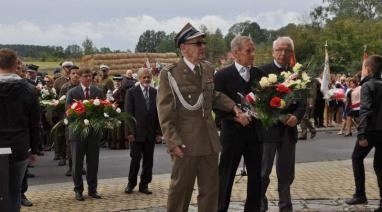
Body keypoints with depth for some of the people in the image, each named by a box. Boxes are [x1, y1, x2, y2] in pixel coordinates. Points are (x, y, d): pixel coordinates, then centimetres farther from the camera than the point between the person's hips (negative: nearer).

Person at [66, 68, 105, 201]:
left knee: (93, 162, 8)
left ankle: (92, 189, 19)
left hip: (94, 131, 2)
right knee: (77, 163, 5)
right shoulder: (72, 93, -2)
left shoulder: (98, 92, 6)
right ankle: (78, 190, 15)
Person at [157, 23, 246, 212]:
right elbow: (165, 113, -11)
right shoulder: (169, 74, -10)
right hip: (186, 142, -6)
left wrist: (233, 106, 6)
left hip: (209, 140, 6)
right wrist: (173, 143, -17)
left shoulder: (207, 68, 8)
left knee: (211, 189, 13)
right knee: (180, 189, 7)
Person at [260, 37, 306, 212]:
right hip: (268, 127, -4)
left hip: (289, 129, 4)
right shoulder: (263, 71, -3)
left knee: (286, 173, 12)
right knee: (263, 171, 0)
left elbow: (302, 101, 4)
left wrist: (297, 116, -16)